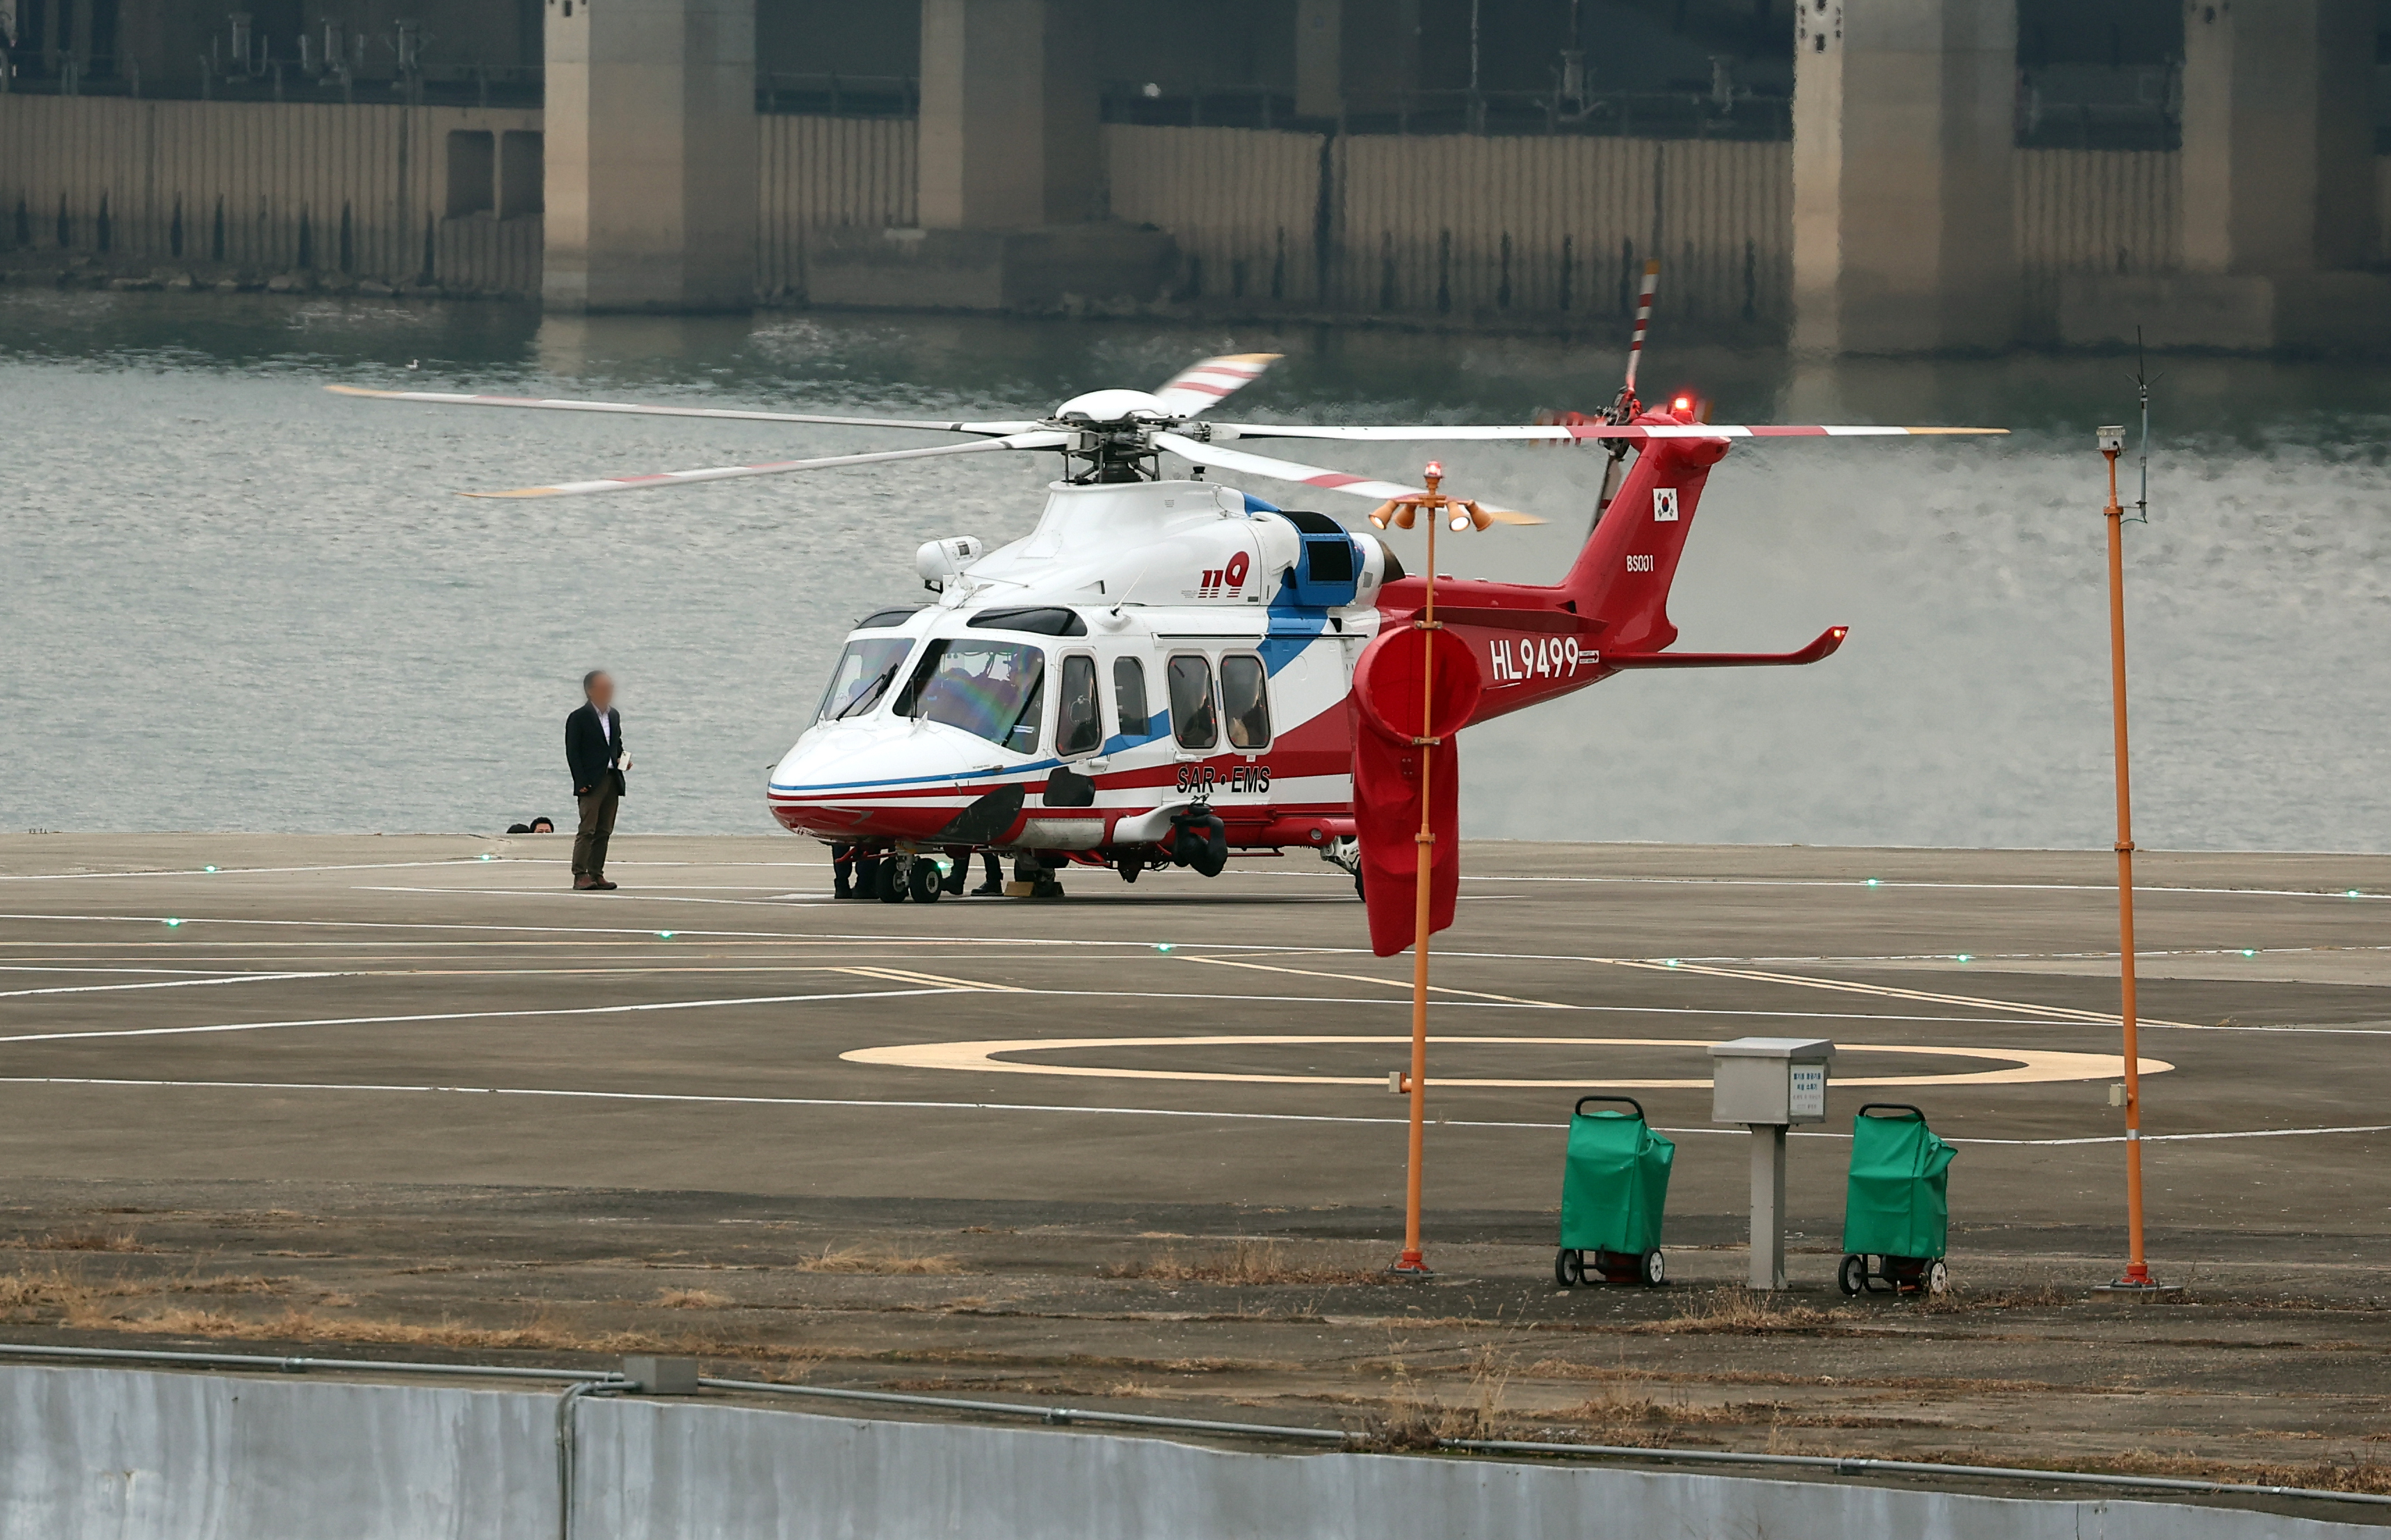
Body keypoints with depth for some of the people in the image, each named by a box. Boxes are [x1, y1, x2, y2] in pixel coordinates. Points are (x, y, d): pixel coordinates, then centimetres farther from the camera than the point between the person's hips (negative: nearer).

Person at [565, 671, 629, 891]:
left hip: (612, 780, 7)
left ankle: (597, 874, 11)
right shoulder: (579, 718, -5)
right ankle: (580, 875, -10)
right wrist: (581, 782, -15)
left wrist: (622, 760, 4)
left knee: (604, 831, 7)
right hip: (591, 782, -7)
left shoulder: (614, 716, 16)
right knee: (587, 830, -10)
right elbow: (572, 753, -8)